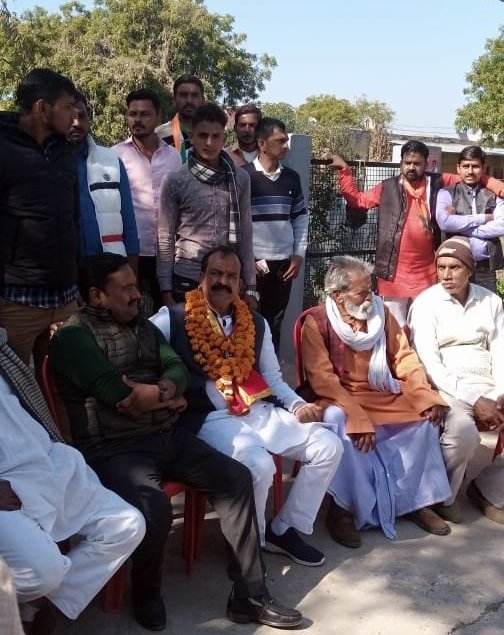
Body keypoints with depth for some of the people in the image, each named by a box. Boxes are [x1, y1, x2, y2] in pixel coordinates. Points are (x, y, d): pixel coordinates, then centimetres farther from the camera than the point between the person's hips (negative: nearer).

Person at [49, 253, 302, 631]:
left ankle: (249, 596, 1)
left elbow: (178, 370, 4)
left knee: (236, 478, -6)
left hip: (168, 436, 8)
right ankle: (146, 596, 1)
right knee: (154, 509, -33)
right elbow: (116, 393, -19)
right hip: (115, 449, -7)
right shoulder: (73, 337, -8)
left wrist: (157, 392, -19)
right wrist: (167, 397, -4)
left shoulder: (143, 325, 16)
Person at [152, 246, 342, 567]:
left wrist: (298, 405, 0)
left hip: (260, 411, 6)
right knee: (260, 464, -32)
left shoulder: (257, 323, 17)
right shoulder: (173, 319, 1)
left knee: (329, 446, -6)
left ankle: (284, 529, 10)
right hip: (210, 418, -6)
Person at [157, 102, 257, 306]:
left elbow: (245, 236, 6)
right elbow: (165, 240, -2)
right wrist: (166, 291, -5)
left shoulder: (240, 179, 4)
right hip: (187, 280, -2)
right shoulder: (175, 181, -4)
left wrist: (251, 287, 4)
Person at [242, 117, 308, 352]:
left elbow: (301, 218, 14)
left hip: (284, 264, 4)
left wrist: (299, 254, 6)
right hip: (254, 264, -4)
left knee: (275, 323, 11)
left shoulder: (291, 177, 8)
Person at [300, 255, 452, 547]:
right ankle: (343, 508, -17)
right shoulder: (317, 322, -13)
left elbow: (404, 358, 4)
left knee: (425, 418, -12)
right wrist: (358, 418, -29)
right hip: (341, 399, -5)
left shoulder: (381, 312, 3)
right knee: (338, 423, -35)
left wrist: (427, 397, -11)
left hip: (384, 396, 6)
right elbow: (323, 380, -19)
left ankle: (416, 500, 4)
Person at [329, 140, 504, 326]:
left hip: (426, 274, 1)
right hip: (394, 272, -1)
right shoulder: (388, 188, 6)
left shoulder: (436, 184, 7)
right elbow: (357, 199, 12)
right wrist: (344, 171, 7)